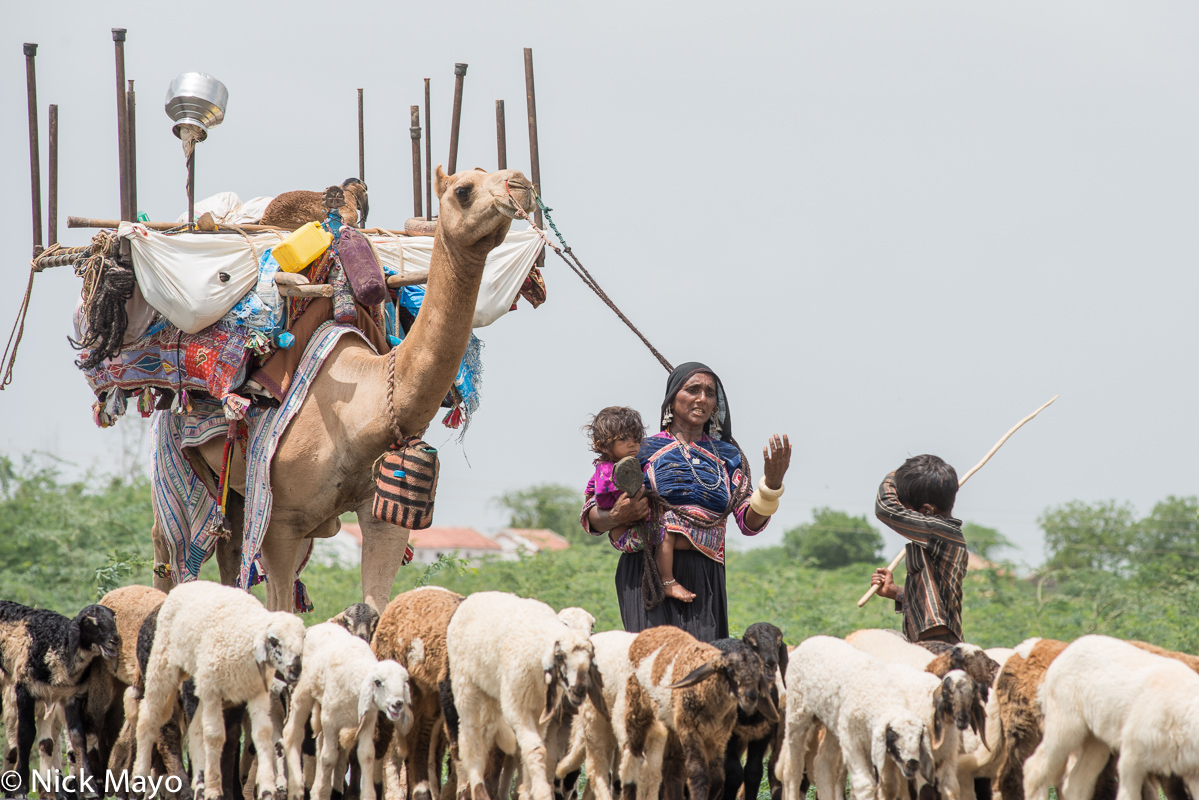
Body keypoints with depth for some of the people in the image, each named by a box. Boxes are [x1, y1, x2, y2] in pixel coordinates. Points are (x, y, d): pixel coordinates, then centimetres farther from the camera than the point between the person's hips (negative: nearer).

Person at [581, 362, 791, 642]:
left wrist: (772, 481, -11)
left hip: (704, 576, 2)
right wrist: (615, 517, -13)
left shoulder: (727, 456, 18)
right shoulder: (644, 451, 10)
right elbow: (590, 516, 9)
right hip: (648, 575, -2)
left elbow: (750, 523, 6)